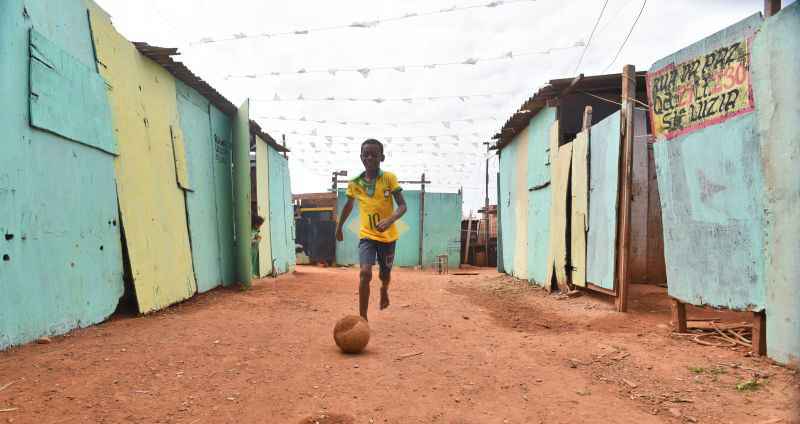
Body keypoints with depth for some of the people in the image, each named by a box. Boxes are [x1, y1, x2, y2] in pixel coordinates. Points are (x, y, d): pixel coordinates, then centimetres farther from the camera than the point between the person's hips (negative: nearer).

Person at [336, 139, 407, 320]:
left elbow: (402, 206, -16)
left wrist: (390, 220, -35)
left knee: (385, 274, 17)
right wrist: (339, 227, 23)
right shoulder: (355, 183, -5)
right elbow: (348, 206, 14)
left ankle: (384, 290, 55)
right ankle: (363, 319, -11)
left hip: (388, 235, 0)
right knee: (365, 273, -19)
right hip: (366, 235, 0)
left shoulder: (389, 178, -12)